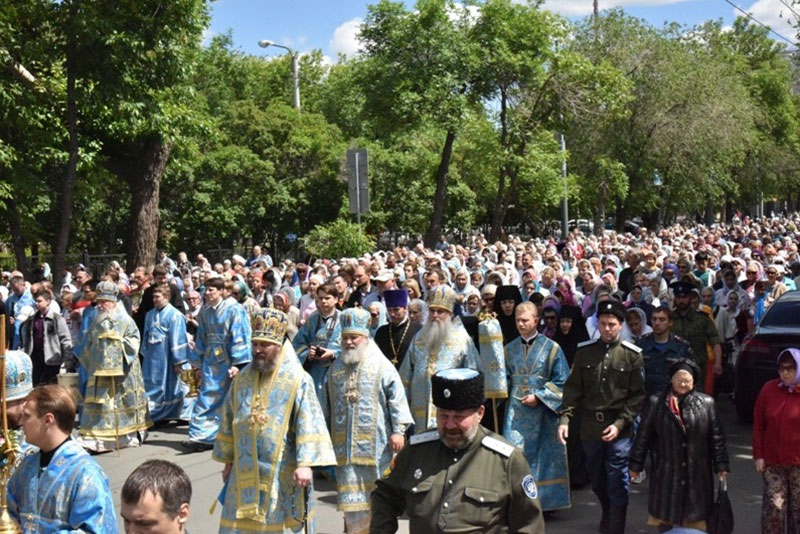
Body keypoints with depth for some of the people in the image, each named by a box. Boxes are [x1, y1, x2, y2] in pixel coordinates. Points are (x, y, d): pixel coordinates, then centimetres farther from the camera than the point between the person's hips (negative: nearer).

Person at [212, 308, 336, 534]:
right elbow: (229, 421, 14)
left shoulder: (298, 380, -9)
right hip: (245, 471, 5)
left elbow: (309, 424, -15)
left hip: (283, 472, -4)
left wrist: (305, 464, -23)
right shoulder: (243, 379, 7)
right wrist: (228, 461, 16)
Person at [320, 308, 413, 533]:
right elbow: (327, 404, 18)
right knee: (351, 497, 5)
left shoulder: (382, 365, -3)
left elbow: (397, 399, -6)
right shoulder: (336, 367, 12)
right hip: (344, 444, 4)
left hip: (374, 444, -4)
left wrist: (398, 430, -12)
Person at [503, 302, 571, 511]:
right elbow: (505, 378, 16)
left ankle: (545, 499, 16)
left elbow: (561, 381, -2)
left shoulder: (551, 348, -1)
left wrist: (539, 396, -10)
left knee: (542, 454, 4)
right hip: (516, 411, 2)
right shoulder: (510, 348, 10)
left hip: (543, 410, -2)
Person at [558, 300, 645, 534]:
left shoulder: (632, 354, -4)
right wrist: (565, 418, -9)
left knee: (617, 482, -2)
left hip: (619, 427, -3)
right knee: (596, 479, 18)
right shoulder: (584, 351, 2)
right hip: (590, 425, 3)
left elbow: (638, 395, -4)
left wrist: (620, 424, -13)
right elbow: (573, 388, 2)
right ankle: (607, 514, 44)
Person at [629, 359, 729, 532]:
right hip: (666, 471, 0)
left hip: (696, 472, 0)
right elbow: (643, 435, 0)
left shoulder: (706, 403, -2)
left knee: (695, 515, 9)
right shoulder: (657, 402, -4)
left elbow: (716, 437, 2)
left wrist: (721, 465, 1)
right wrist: (636, 464, 2)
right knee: (664, 514, 12)